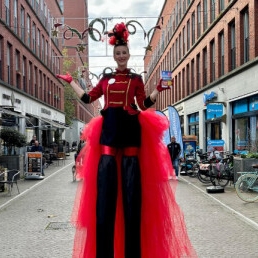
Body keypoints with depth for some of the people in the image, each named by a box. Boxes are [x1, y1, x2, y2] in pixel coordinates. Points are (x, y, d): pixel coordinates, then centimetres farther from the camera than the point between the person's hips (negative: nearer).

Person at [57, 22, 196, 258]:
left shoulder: (136, 79, 10)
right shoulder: (106, 78, 18)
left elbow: (145, 105, 0)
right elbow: (87, 98, 18)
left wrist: (158, 90, -13)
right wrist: (70, 81, 24)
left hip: (130, 128, -2)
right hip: (108, 128, 2)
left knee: (131, 185, -4)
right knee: (105, 184, -5)